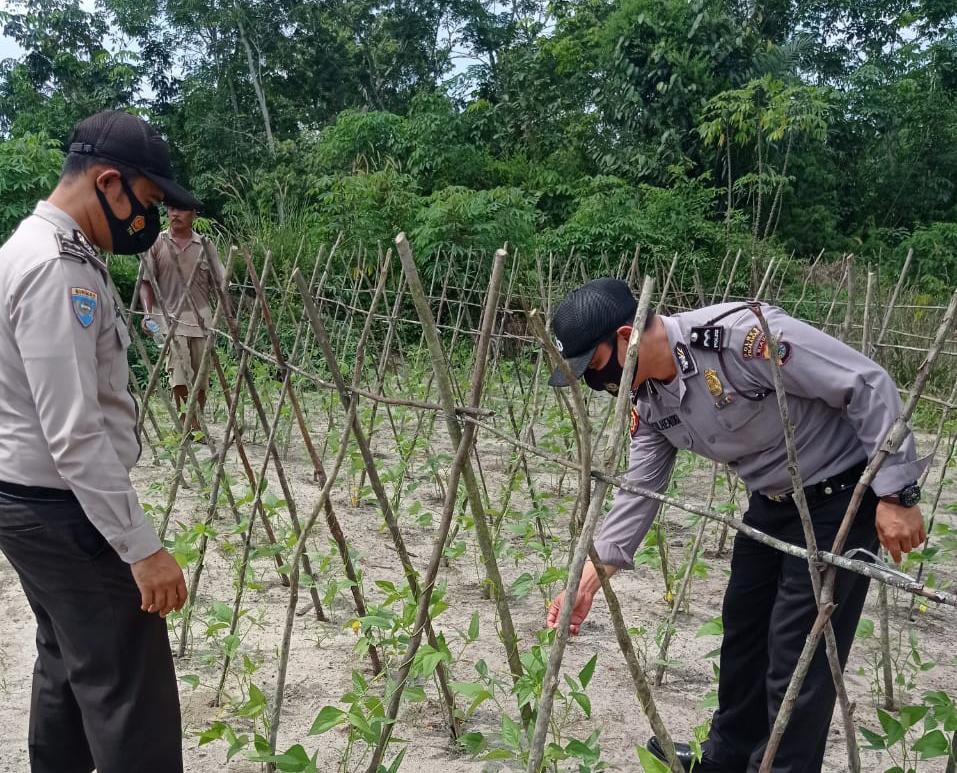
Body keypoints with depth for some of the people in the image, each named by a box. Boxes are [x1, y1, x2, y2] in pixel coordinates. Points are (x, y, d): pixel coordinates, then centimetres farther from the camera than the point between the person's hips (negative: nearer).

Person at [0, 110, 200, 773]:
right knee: (131, 696, -5)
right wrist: (142, 547, -25)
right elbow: (76, 436, -27)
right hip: (64, 509, -11)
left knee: (70, 665, 20)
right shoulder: (57, 269, -22)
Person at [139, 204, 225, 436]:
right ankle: (184, 426, -8)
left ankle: (196, 426, 17)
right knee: (179, 378, -13)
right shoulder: (157, 244, 5)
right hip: (170, 320, -2)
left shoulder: (205, 245, 10)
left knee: (200, 381, 6)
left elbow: (220, 283, 8)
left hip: (202, 320, 2)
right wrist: (148, 312, -10)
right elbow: (146, 282, 4)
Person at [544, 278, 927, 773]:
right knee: (743, 629, 19)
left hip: (841, 495, -8)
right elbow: (639, 492, 2)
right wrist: (588, 580, -4)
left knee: (798, 654, -6)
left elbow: (869, 386, -26)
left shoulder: (739, 332, -32)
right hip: (772, 501, 8)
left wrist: (897, 494, -24)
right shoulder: (649, 401, -6)